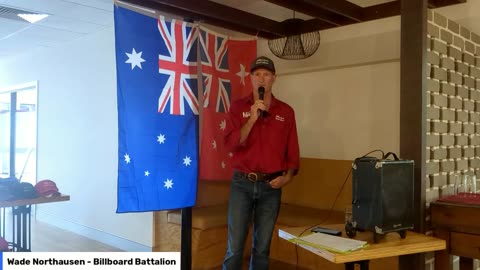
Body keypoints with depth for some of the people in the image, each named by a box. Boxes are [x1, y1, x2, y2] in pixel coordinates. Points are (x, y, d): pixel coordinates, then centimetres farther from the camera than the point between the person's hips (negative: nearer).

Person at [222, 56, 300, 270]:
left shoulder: (286, 111, 6)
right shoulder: (238, 107, 2)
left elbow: (293, 151, 8)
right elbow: (232, 145, -9)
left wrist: (287, 177, -7)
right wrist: (253, 118, -16)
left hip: (271, 186, 2)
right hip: (242, 184, -1)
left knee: (262, 247, 9)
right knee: (235, 247, 1)